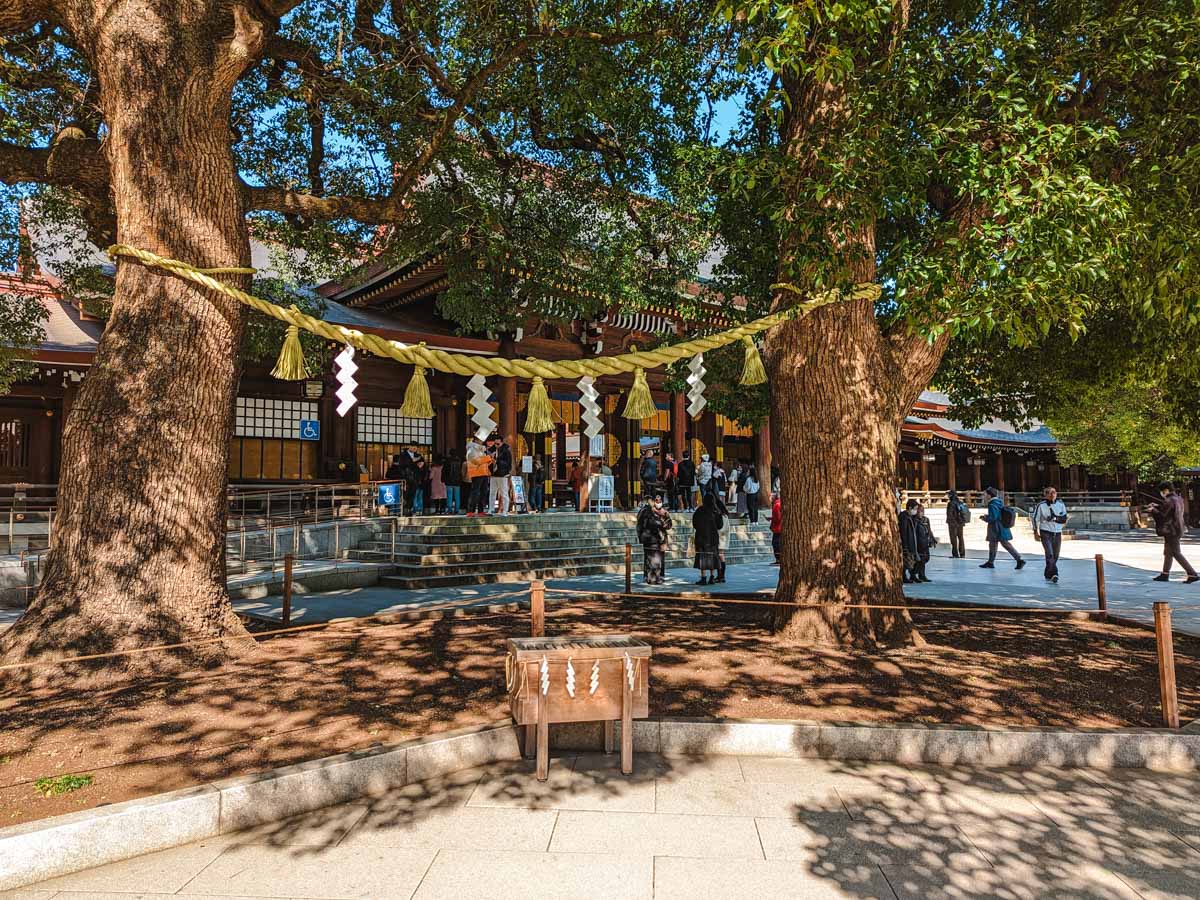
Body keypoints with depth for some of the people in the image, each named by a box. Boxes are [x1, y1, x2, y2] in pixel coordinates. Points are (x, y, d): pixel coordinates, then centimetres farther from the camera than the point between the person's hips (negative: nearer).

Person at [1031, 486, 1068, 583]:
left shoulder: (1061, 505, 6)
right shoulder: (1041, 506, -3)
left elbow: (1064, 519, 7)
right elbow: (1036, 519, 3)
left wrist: (1055, 518, -12)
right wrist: (1036, 532, 1)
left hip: (1057, 533, 4)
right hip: (1045, 533, -4)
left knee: (1055, 556, 8)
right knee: (1049, 554, -18)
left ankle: (1048, 575, 22)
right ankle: (1054, 574, -23)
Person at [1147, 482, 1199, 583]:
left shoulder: (1169, 501, -21)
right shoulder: (1179, 499, 7)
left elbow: (1162, 516, -18)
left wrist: (1153, 510, -1)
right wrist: (1158, 506, 20)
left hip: (1171, 530, -10)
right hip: (1178, 528, 10)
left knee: (1176, 553, -4)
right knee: (1168, 552, 17)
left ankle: (1192, 574, -6)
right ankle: (1165, 574, 24)